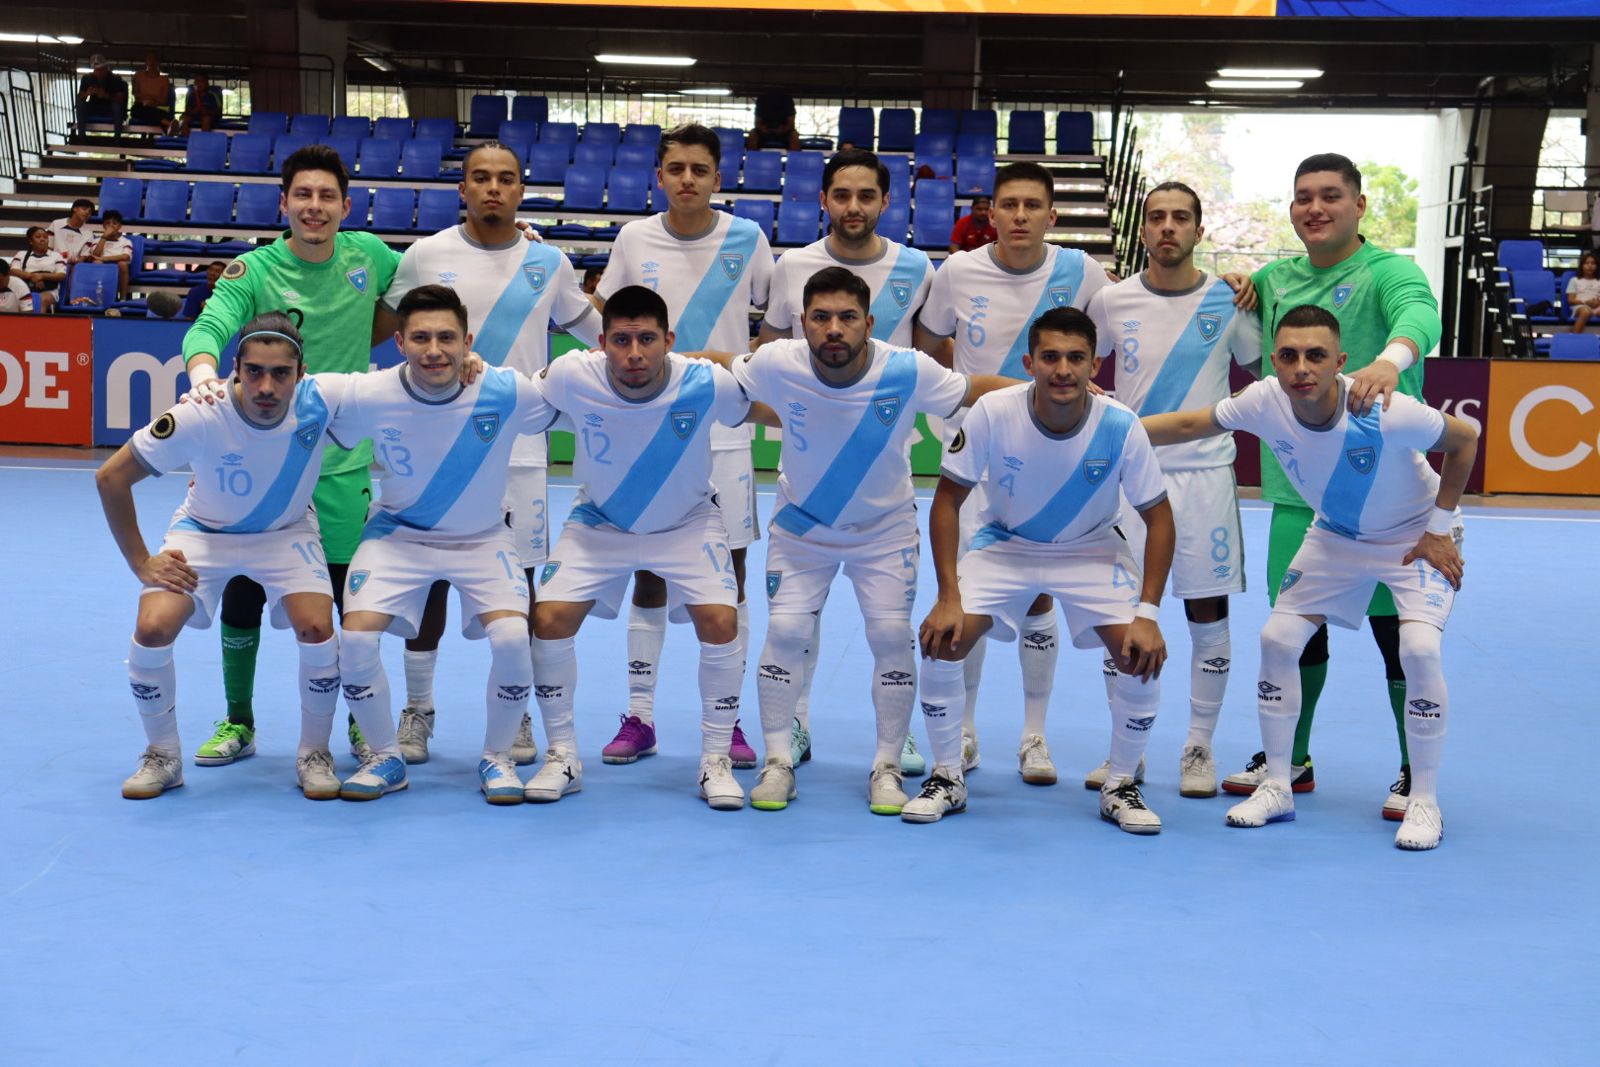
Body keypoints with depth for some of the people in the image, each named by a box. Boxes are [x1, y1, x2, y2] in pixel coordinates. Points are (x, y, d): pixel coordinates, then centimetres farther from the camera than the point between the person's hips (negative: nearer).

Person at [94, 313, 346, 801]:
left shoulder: (322, 402, -29)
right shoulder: (198, 417, -31)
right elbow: (110, 478, -19)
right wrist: (141, 562, -15)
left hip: (287, 533, 1)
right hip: (203, 533, 0)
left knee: (317, 629, -22)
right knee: (152, 629, -20)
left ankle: (314, 754, 4)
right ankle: (162, 757, 6)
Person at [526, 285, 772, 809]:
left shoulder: (707, 384, -27)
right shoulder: (569, 378, -26)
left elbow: (773, 411, -6)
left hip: (687, 523, -1)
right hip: (597, 523, 1)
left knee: (720, 622, -19)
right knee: (549, 619, -14)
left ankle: (716, 761, 1)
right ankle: (562, 756, 7)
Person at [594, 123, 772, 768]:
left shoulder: (748, 240, -1)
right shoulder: (634, 239, 2)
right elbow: (597, 318, 14)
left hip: (724, 431, -1)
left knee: (729, 576, 2)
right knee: (648, 575, 6)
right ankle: (639, 719, 16)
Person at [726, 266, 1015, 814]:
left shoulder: (910, 372, -25)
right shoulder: (776, 364, -24)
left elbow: (976, 389, -9)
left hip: (886, 528, 0)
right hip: (801, 526, 1)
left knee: (892, 636, -7)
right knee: (785, 632, -7)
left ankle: (887, 767, 12)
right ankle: (777, 762, 11)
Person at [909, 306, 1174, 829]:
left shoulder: (1120, 426, -24)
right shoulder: (993, 413, -25)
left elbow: (1159, 517, -13)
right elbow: (947, 499, -14)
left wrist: (1147, 614, -20)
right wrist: (948, 597, -21)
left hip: (1092, 549, 0)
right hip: (1003, 543, 0)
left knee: (1142, 657, -18)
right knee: (941, 643, -19)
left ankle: (1121, 786, 6)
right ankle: (946, 778, 4)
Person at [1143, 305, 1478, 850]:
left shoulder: (1387, 413, -35)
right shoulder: (1264, 402, -24)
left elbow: (1465, 438, -17)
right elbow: (1189, 424, -8)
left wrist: (1440, 529, -14)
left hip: (1416, 536, -4)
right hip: (1335, 536, 5)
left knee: (1420, 648, -23)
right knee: (1277, 639, -4)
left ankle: (1424, 802, -6)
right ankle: (1277, 788, 10)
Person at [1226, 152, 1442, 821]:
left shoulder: (1387, 271, -5)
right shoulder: (1273, 280, 12)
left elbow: (1419, 313, -27)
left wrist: (1391, 358, -50)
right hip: (1294, 488, 5)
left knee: (1395, 626, 0)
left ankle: (1414, 775, 15)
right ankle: (1289, 759, 30)